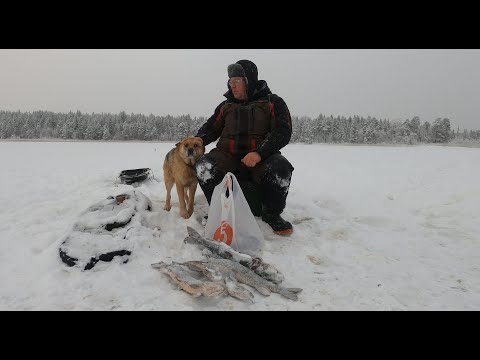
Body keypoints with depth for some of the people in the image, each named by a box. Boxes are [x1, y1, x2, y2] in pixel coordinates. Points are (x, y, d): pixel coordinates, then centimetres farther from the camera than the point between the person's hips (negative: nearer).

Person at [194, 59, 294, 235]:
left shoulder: (273, 102, 5)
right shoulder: (226, 106, 18)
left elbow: (283, 132, -7)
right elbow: (210, 128, 20)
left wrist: (259, 153, -23)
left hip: (262, 156, -2)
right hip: (228, 155, 3)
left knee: (281, 168, -35)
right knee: (204, 166, -27)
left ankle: (271, 214, -7)